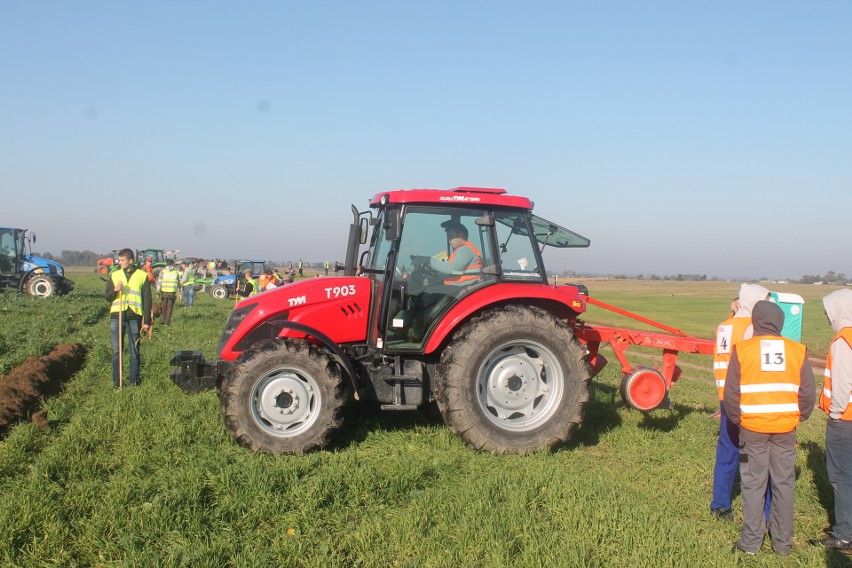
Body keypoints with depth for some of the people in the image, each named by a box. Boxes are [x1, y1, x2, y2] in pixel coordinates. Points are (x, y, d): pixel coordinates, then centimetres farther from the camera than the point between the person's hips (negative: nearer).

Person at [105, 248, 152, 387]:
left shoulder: (142, 276, 3)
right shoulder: (114, 275, 10)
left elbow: (147, 300, 4)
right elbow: (108, 297, 10)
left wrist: (147, 321, -1)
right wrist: (115, 290, -13)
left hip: (134, 318, -2)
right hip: (116, 316, 2)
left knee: (134, 351, 4)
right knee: (116, 351, 4)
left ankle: (134, 380, 12)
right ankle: (116, 381, 10)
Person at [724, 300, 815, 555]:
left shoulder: (742, 349, -5)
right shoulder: (797, 350, 1)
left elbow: (731, 392, -5)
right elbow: (808, 393, 4)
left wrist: (736, 419, 9)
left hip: (753, 427, -2)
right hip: (785, 428, 2)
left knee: (753, 484, 7)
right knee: (784, 484, 11)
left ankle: (751, 542, 12)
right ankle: (783, 542, 20)